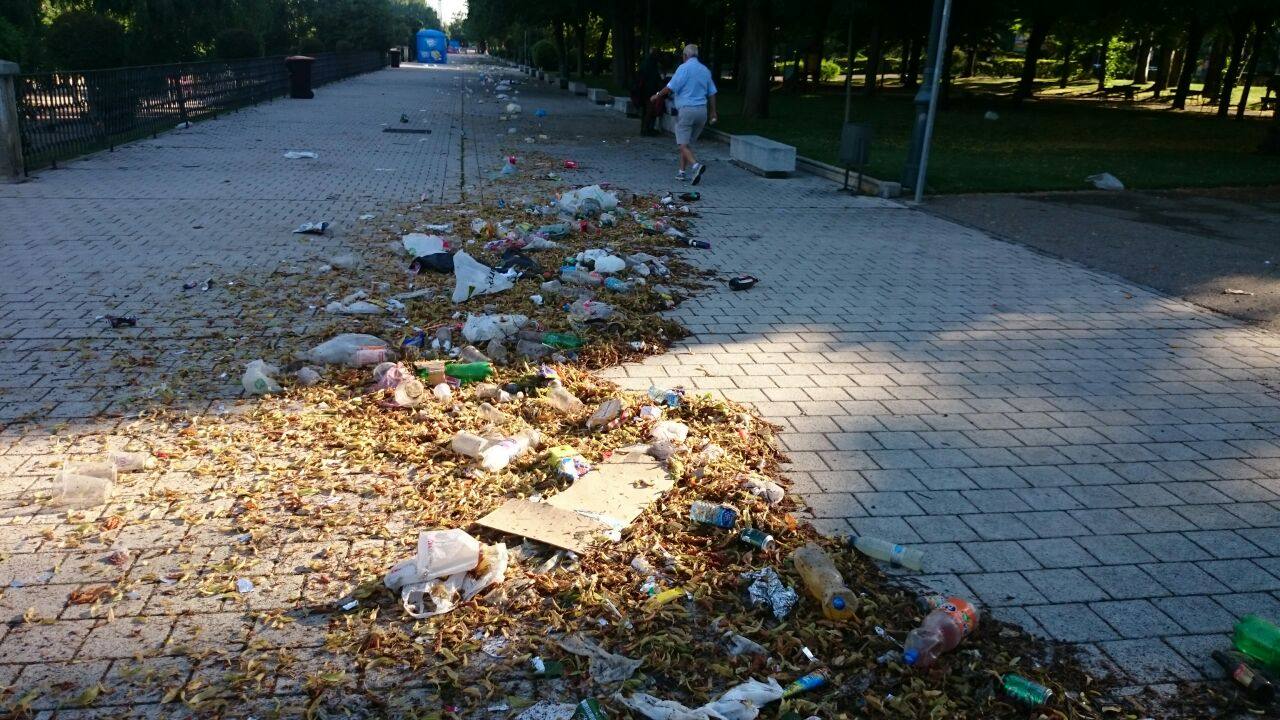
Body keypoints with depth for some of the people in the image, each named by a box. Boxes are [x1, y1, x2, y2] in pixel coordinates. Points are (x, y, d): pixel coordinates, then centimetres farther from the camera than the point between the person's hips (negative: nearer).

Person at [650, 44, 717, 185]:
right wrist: (713, 113, 18)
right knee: (688, 143, 16)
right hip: (702, 110, 6)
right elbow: (712, 93, 13)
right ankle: (681, 172, 17)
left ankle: (695, 165, -28)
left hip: (686, 109, -6)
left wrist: (658, 95, 4)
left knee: (683, 144, -6)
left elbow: (670, 88, -12)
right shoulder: (705, 70, 12)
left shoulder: (684, 68, -8)